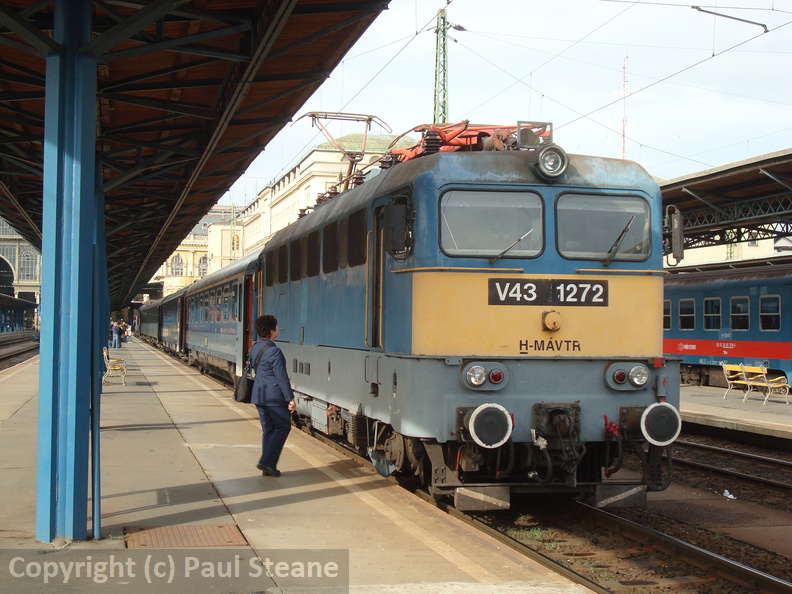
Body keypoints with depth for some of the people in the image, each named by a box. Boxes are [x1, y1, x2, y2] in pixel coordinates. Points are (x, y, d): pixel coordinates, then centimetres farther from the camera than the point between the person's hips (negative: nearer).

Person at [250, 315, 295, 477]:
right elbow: (281, 377, -18)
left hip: (259, 395, 8)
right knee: (283, 426, 3)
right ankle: (267, 462, -3)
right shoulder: (274, 351, -18)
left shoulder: (255, 348, 9)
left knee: (267, 429, 13)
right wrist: (290, 398, -14)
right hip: (274, 396, -8)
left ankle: (267, 466, 13)